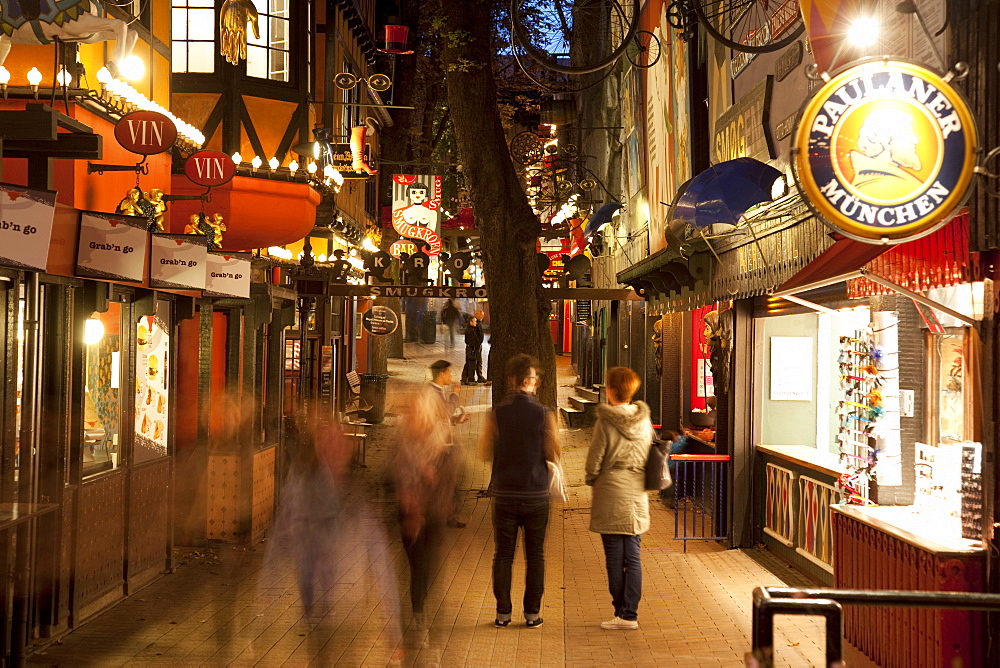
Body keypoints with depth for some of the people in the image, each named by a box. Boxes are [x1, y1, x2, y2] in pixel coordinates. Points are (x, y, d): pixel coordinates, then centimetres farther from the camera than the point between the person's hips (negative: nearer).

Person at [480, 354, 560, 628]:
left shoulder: (497, 413, -4)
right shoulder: (544, 414, -8)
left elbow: (486, 453, -1)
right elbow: (553, 455, -6)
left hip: (505, 494, 1)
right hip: (536, 493, -1)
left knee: (503, 554, 9)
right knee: (535, 555, 9)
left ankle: (503, 612, 10)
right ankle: (532, 613, 10)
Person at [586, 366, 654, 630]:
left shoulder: (606, 421, -13)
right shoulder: (644, 420, 3)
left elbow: (594, 461, -8)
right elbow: (650, 455, 12)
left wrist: (592, 481, 10)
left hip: (611, 496, -5)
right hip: (638, 497, 5)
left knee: (615, 559, 4)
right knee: (633, 557, 8)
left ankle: (621, 613, 10)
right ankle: (630, 614, 9)